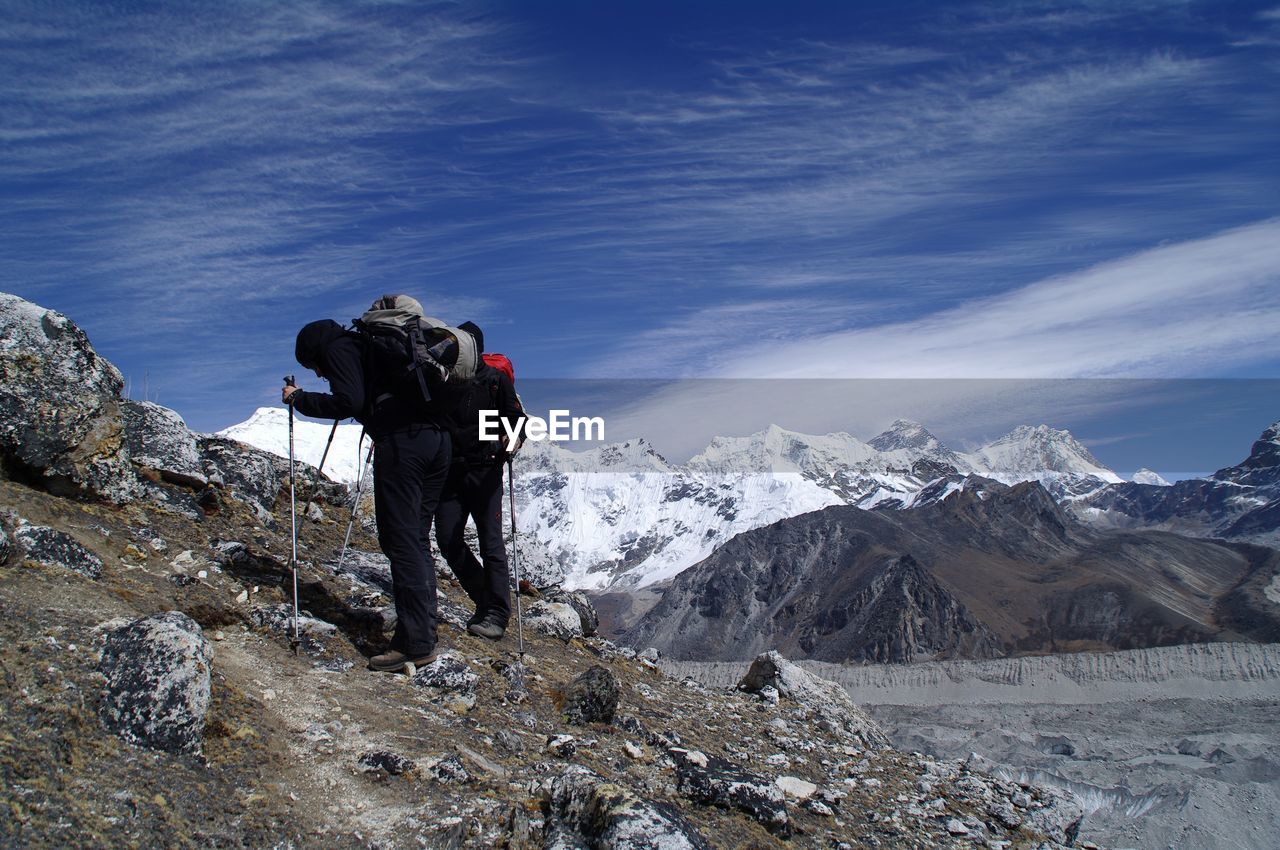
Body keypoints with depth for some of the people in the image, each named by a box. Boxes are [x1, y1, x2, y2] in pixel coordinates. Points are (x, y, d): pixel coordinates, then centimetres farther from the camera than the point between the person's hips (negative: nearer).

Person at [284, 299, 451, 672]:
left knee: (401, 540, -6)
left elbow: (349, 402, -8)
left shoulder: (338, 349, 7)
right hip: (438, 438, 9)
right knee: (417, 539, 13)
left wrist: (300, 399, 4)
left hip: (402, 441, -9)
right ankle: (424, 633, 15)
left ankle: (415, 642, -7)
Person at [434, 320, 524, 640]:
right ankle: (484, 598, 17)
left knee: (490, 542, -6)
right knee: (447, 539, 0)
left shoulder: (496, 380, 1)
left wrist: (510, 443, -26)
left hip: (484, 472, -4)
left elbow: (516, 419, -5)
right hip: (450, 471, 4)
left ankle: (496, 615, -4)